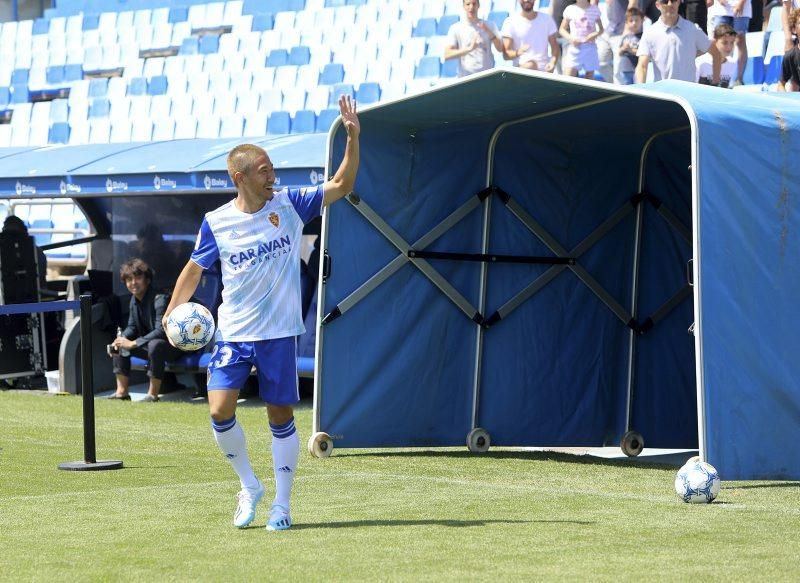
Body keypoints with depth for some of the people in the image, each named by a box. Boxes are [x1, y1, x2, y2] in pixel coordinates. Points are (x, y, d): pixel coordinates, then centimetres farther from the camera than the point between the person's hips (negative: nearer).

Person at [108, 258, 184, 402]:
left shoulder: (159, 299, -24)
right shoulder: (134, 300, 3)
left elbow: (161, 331, -31)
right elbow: (132, 327, 12)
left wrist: (133, 343, -31)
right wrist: (122, 339, -11)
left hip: (173, 345, -9)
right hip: (149, 344, 9)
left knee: (155, 345, -40)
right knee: (118, 346, 5)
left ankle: (153, 394, -31)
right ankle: (122, 392, 2)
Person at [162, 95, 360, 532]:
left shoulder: (289, 205, -2)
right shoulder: (216, 222, -2)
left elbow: (341, 185, -3)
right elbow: (194, 270, 9)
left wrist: (352, 137, -16)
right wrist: (172, 314, -2)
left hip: (279, 333, 0)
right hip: (232, 334, 0)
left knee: (280, 417, 3)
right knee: (220, 411, -11)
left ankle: (281, 504, 15)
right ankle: (249, 487, 11)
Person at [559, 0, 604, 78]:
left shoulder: (595, 10, 5)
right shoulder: (570, 9, 2)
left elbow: (601, 29, 15)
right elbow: (562, 29, 9)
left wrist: (596, 34, -8)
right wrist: (570, 38, -11)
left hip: (590, 48, 1)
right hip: (574, 48, -1)